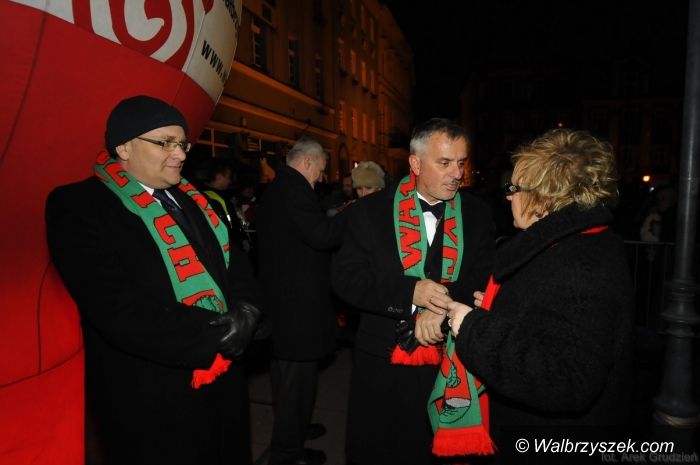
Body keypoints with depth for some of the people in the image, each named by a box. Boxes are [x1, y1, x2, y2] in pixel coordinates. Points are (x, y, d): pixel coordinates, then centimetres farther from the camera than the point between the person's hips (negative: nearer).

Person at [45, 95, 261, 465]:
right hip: (151, 400, -6)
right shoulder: (79, 206, -15)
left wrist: (243, 315, -14)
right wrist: (220, 333, -20)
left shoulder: (191, 199, 6)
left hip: (222, 380, 7)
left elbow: (236, 265, 6)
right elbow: (122, 313, -25)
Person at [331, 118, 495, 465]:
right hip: (383, 363, -1)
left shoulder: (478, 215, 1)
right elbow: (345, 277, -9)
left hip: (452, 364, 2)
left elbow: (485, 279, -3)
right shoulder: (371, 211, -5)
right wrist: (410, 292, -22)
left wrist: (441, 310, -22)